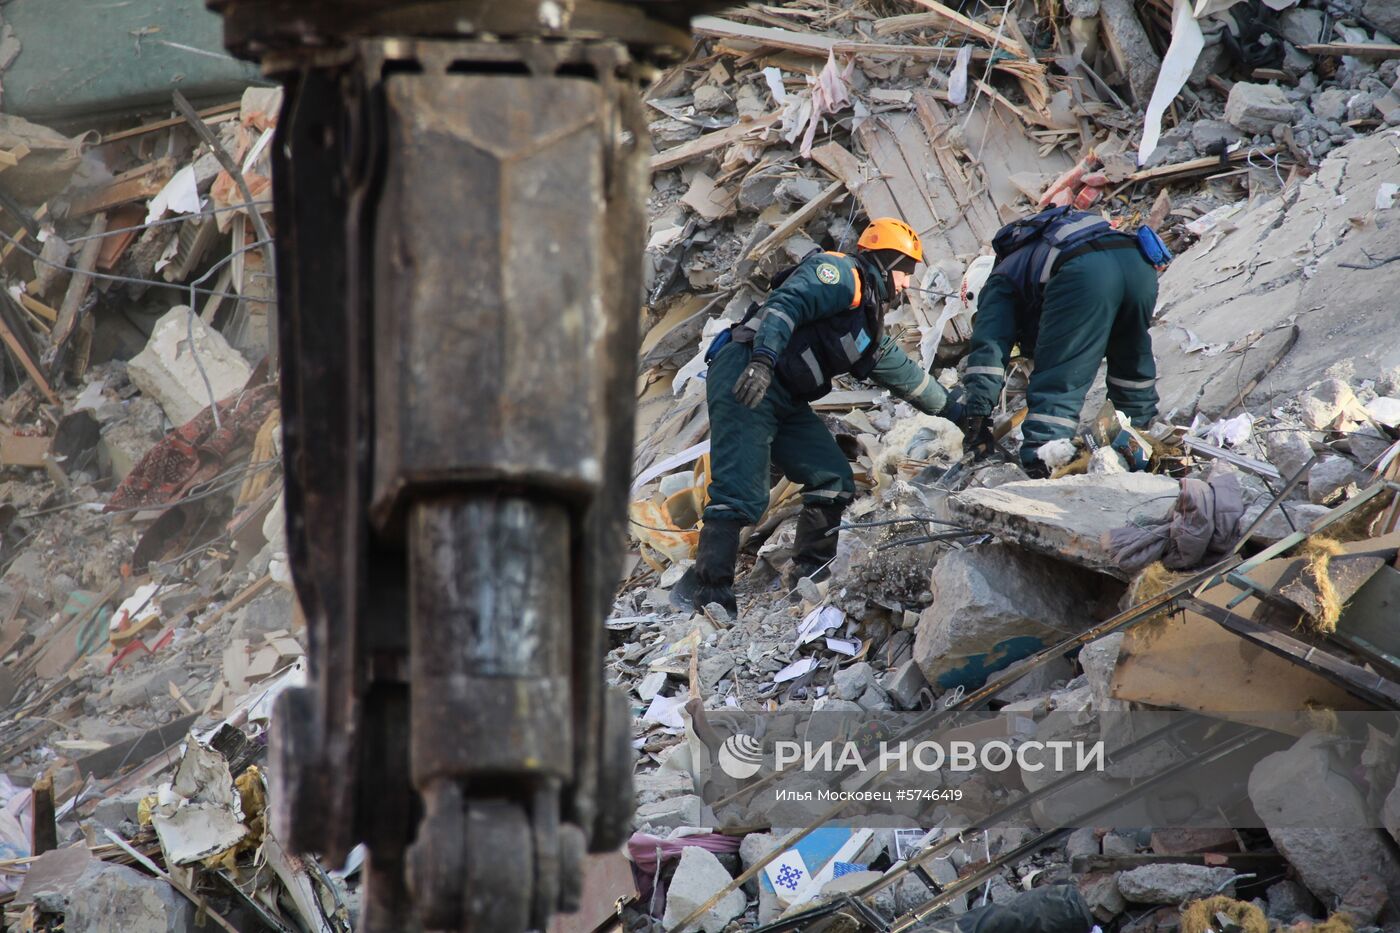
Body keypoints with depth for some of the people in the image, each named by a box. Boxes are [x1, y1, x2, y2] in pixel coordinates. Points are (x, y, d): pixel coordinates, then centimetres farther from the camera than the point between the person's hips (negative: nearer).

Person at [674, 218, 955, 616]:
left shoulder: (870, 327, 26)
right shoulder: (840, 274, -4)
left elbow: (906, 376, 39)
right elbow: (787, 304, -20)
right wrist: (763, 359, -35)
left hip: (786, 400, 10)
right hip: (743, 378, -10)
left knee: (832, 479, 5)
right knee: (742, 492, -18)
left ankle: (813, 575, 10)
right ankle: (707, 587, -22)